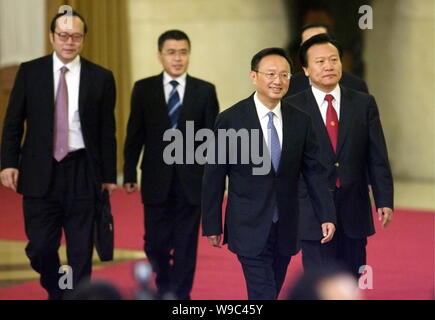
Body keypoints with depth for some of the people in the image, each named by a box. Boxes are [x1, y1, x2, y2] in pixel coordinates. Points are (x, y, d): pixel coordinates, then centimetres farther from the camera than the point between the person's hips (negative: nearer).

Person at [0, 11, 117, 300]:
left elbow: (107, 131, 4)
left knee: (81, 252, 3)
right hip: (40, 172, 1)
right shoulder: (30, 72, 4)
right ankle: (56, 292, 28)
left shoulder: (101, 78, 3)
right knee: (40, 248, 1)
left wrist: (109, 176, 3)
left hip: (82, 174, 0)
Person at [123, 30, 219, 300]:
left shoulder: (205, 91, 2)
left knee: (186, 245, 3)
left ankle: (180, 296, 13)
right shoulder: (143, 89, 3)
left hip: (192, 182, -1)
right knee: (155, 243, 5)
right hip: (156, 182, 1)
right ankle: (164, 289, 28)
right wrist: (130, 175, 1)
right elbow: (135, 135, 5)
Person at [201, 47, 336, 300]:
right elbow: (214, 177, -3)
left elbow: (314, 171, 5)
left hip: (286, 229, 4)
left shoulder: (301, 121, 3)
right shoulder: (230, 120, -7)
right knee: (263, 295, -9)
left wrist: (327, 216, -4)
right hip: (250, 228, -4)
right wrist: (212, 225, -2)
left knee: (272, 293, 15)